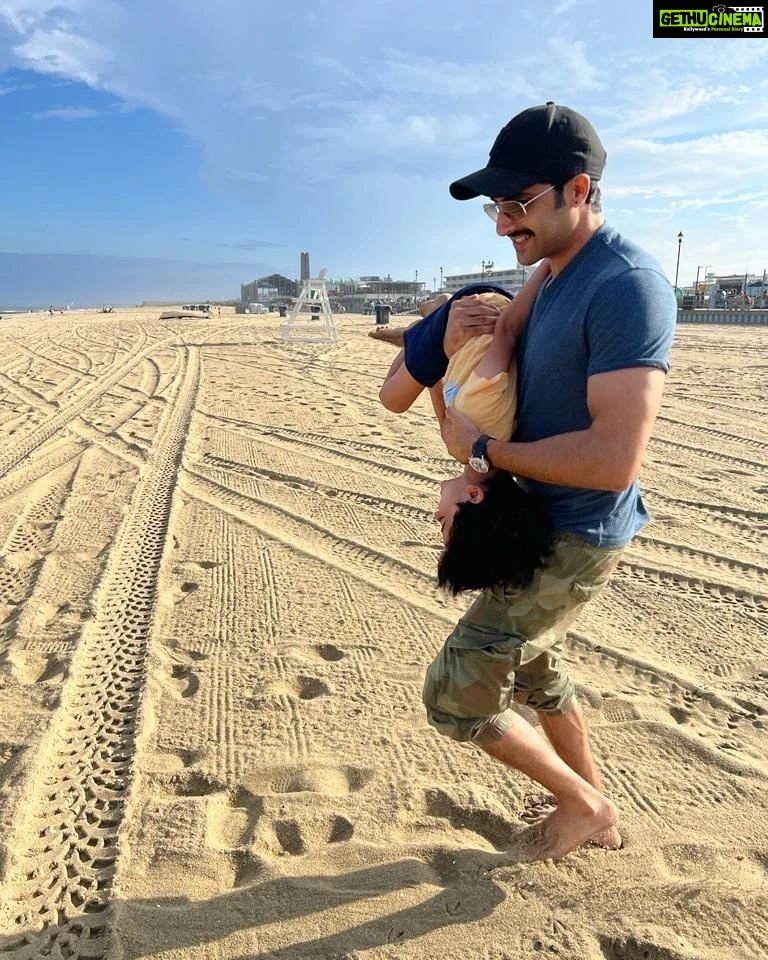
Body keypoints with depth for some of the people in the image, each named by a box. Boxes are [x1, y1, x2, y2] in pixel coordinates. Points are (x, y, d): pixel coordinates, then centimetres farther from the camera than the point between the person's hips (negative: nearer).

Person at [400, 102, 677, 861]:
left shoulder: (627, 287, -24)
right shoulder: (553, 278, 6)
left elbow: (615, 459, -32)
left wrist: (481, 449, -23)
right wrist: (455, 347, -10)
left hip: (573, 539, -9)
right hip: (534, 522, 10)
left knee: (455, 696, -1)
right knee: (533, 673, 25)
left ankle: (585, 805, 23)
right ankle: (593, 810, 47)